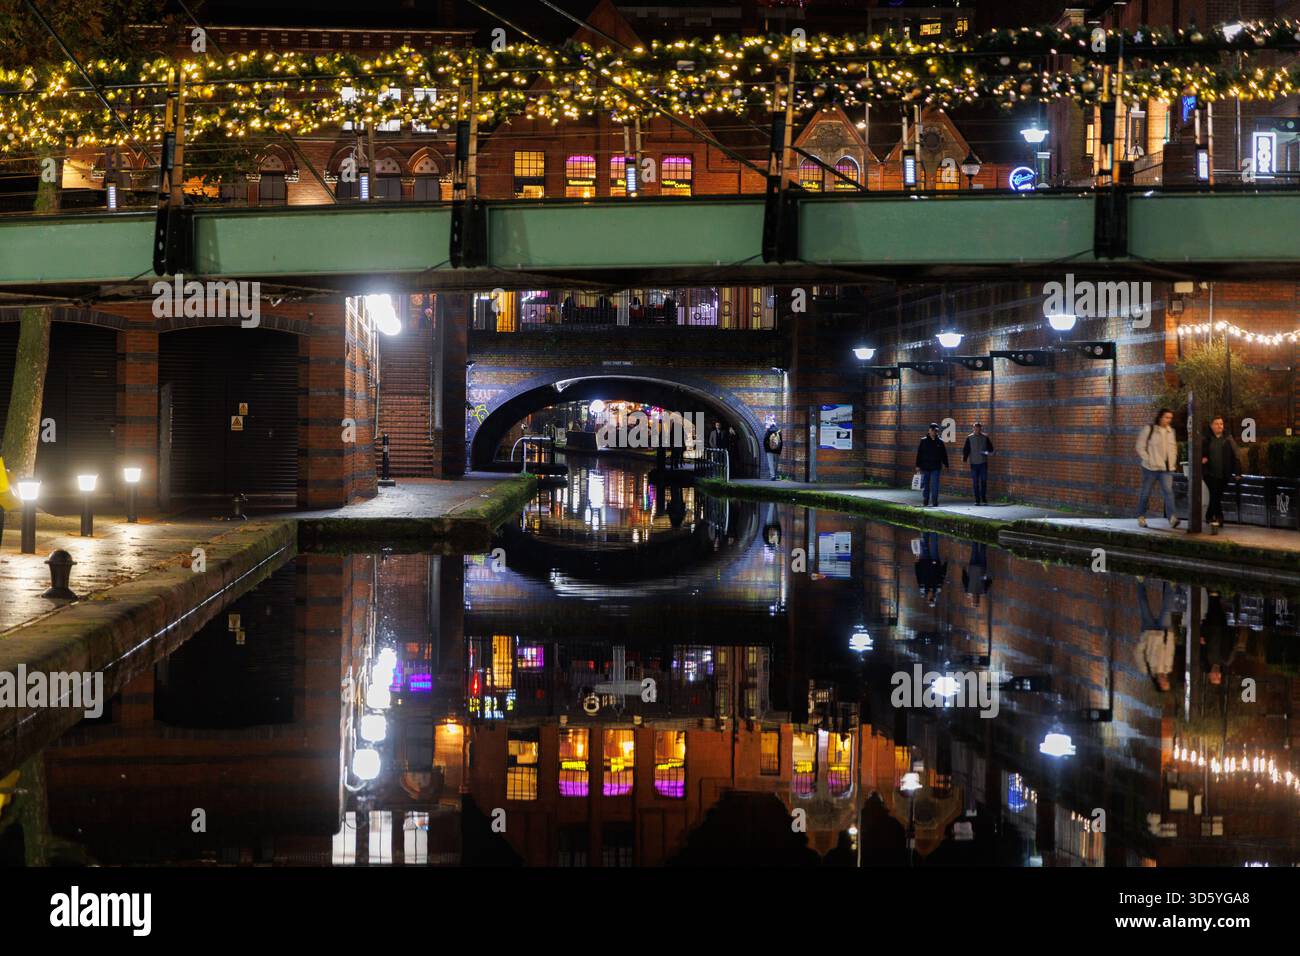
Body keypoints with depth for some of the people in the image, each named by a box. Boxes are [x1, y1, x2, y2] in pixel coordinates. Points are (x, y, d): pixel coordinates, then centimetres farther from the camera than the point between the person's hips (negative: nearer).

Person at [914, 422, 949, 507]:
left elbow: (944, 455, 9)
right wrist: (918, 465, -1)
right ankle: (924, 502, 16)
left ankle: (934, 502, 1)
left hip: (936, 468, -1)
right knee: (925, 486, 6)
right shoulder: (923, 441, 4)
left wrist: (945, 465, 2)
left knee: (934, 486, -4)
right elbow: (919, 454, 4)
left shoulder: (940, 442, 5)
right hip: (925, 467, 1)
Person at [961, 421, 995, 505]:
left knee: (984, 481, 0)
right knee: (975, 482, 2)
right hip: (974, 463, 0)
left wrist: (988, 452, -15)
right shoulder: (969, 438, 3)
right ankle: (977, 500, 7)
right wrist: (965, 459, -8)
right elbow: (966, 449, 4)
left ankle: (984, 499, 8)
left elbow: (990, 448, 7)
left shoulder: (985, 437, 4)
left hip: (983, 462, 0)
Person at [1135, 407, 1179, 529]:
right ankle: (1141, 517, 24)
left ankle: (1172, 518, -24)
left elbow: (1174, 447, 22)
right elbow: (1139, 446, -6)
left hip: (1167, 468, 3)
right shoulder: (1149, 430, -7)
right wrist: (1148, 460, -11)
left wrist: (1173, 461, 9)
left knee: (1168, 491, -12)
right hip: (1151, 468, -3)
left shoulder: (1171, 431, 10)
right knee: (1145, 492, 8)